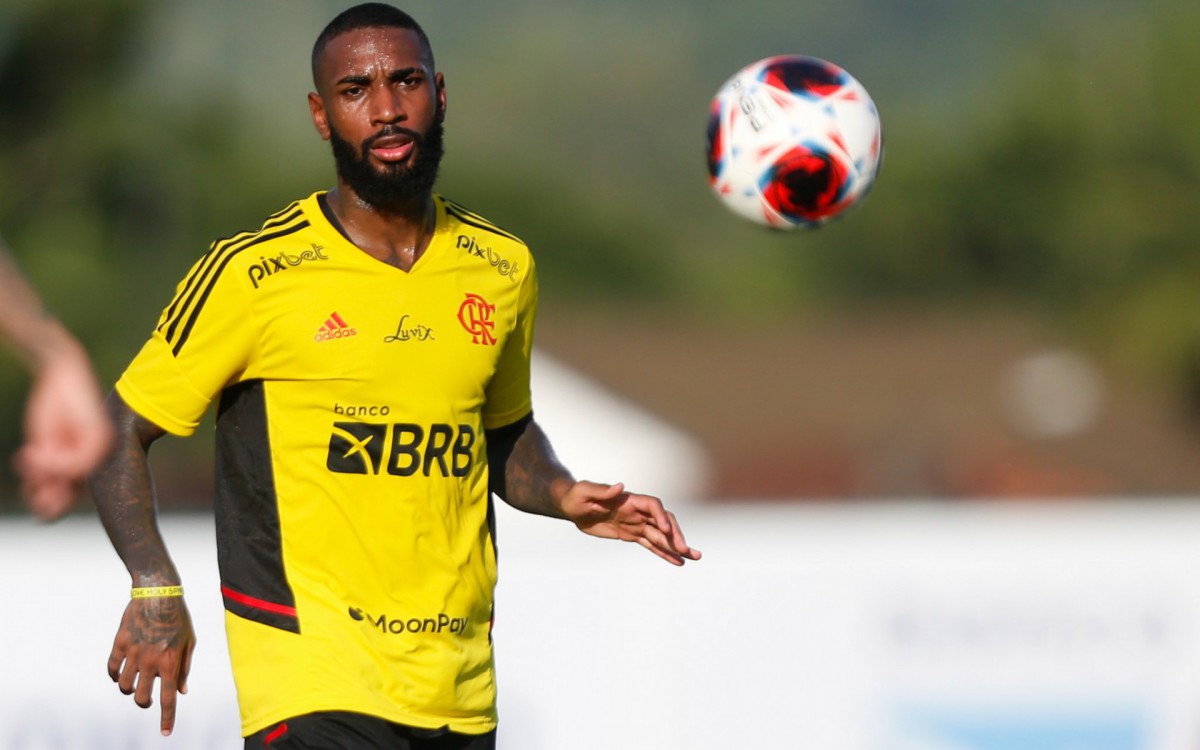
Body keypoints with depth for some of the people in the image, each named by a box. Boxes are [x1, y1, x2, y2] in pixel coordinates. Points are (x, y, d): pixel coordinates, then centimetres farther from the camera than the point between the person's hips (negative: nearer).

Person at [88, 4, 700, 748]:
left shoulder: (503, 269, 9)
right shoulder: (255, 273, -5)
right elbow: (120, 433, 0)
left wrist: (566, 498, 5)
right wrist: (156, 590, -14)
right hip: (313, 679, -5)